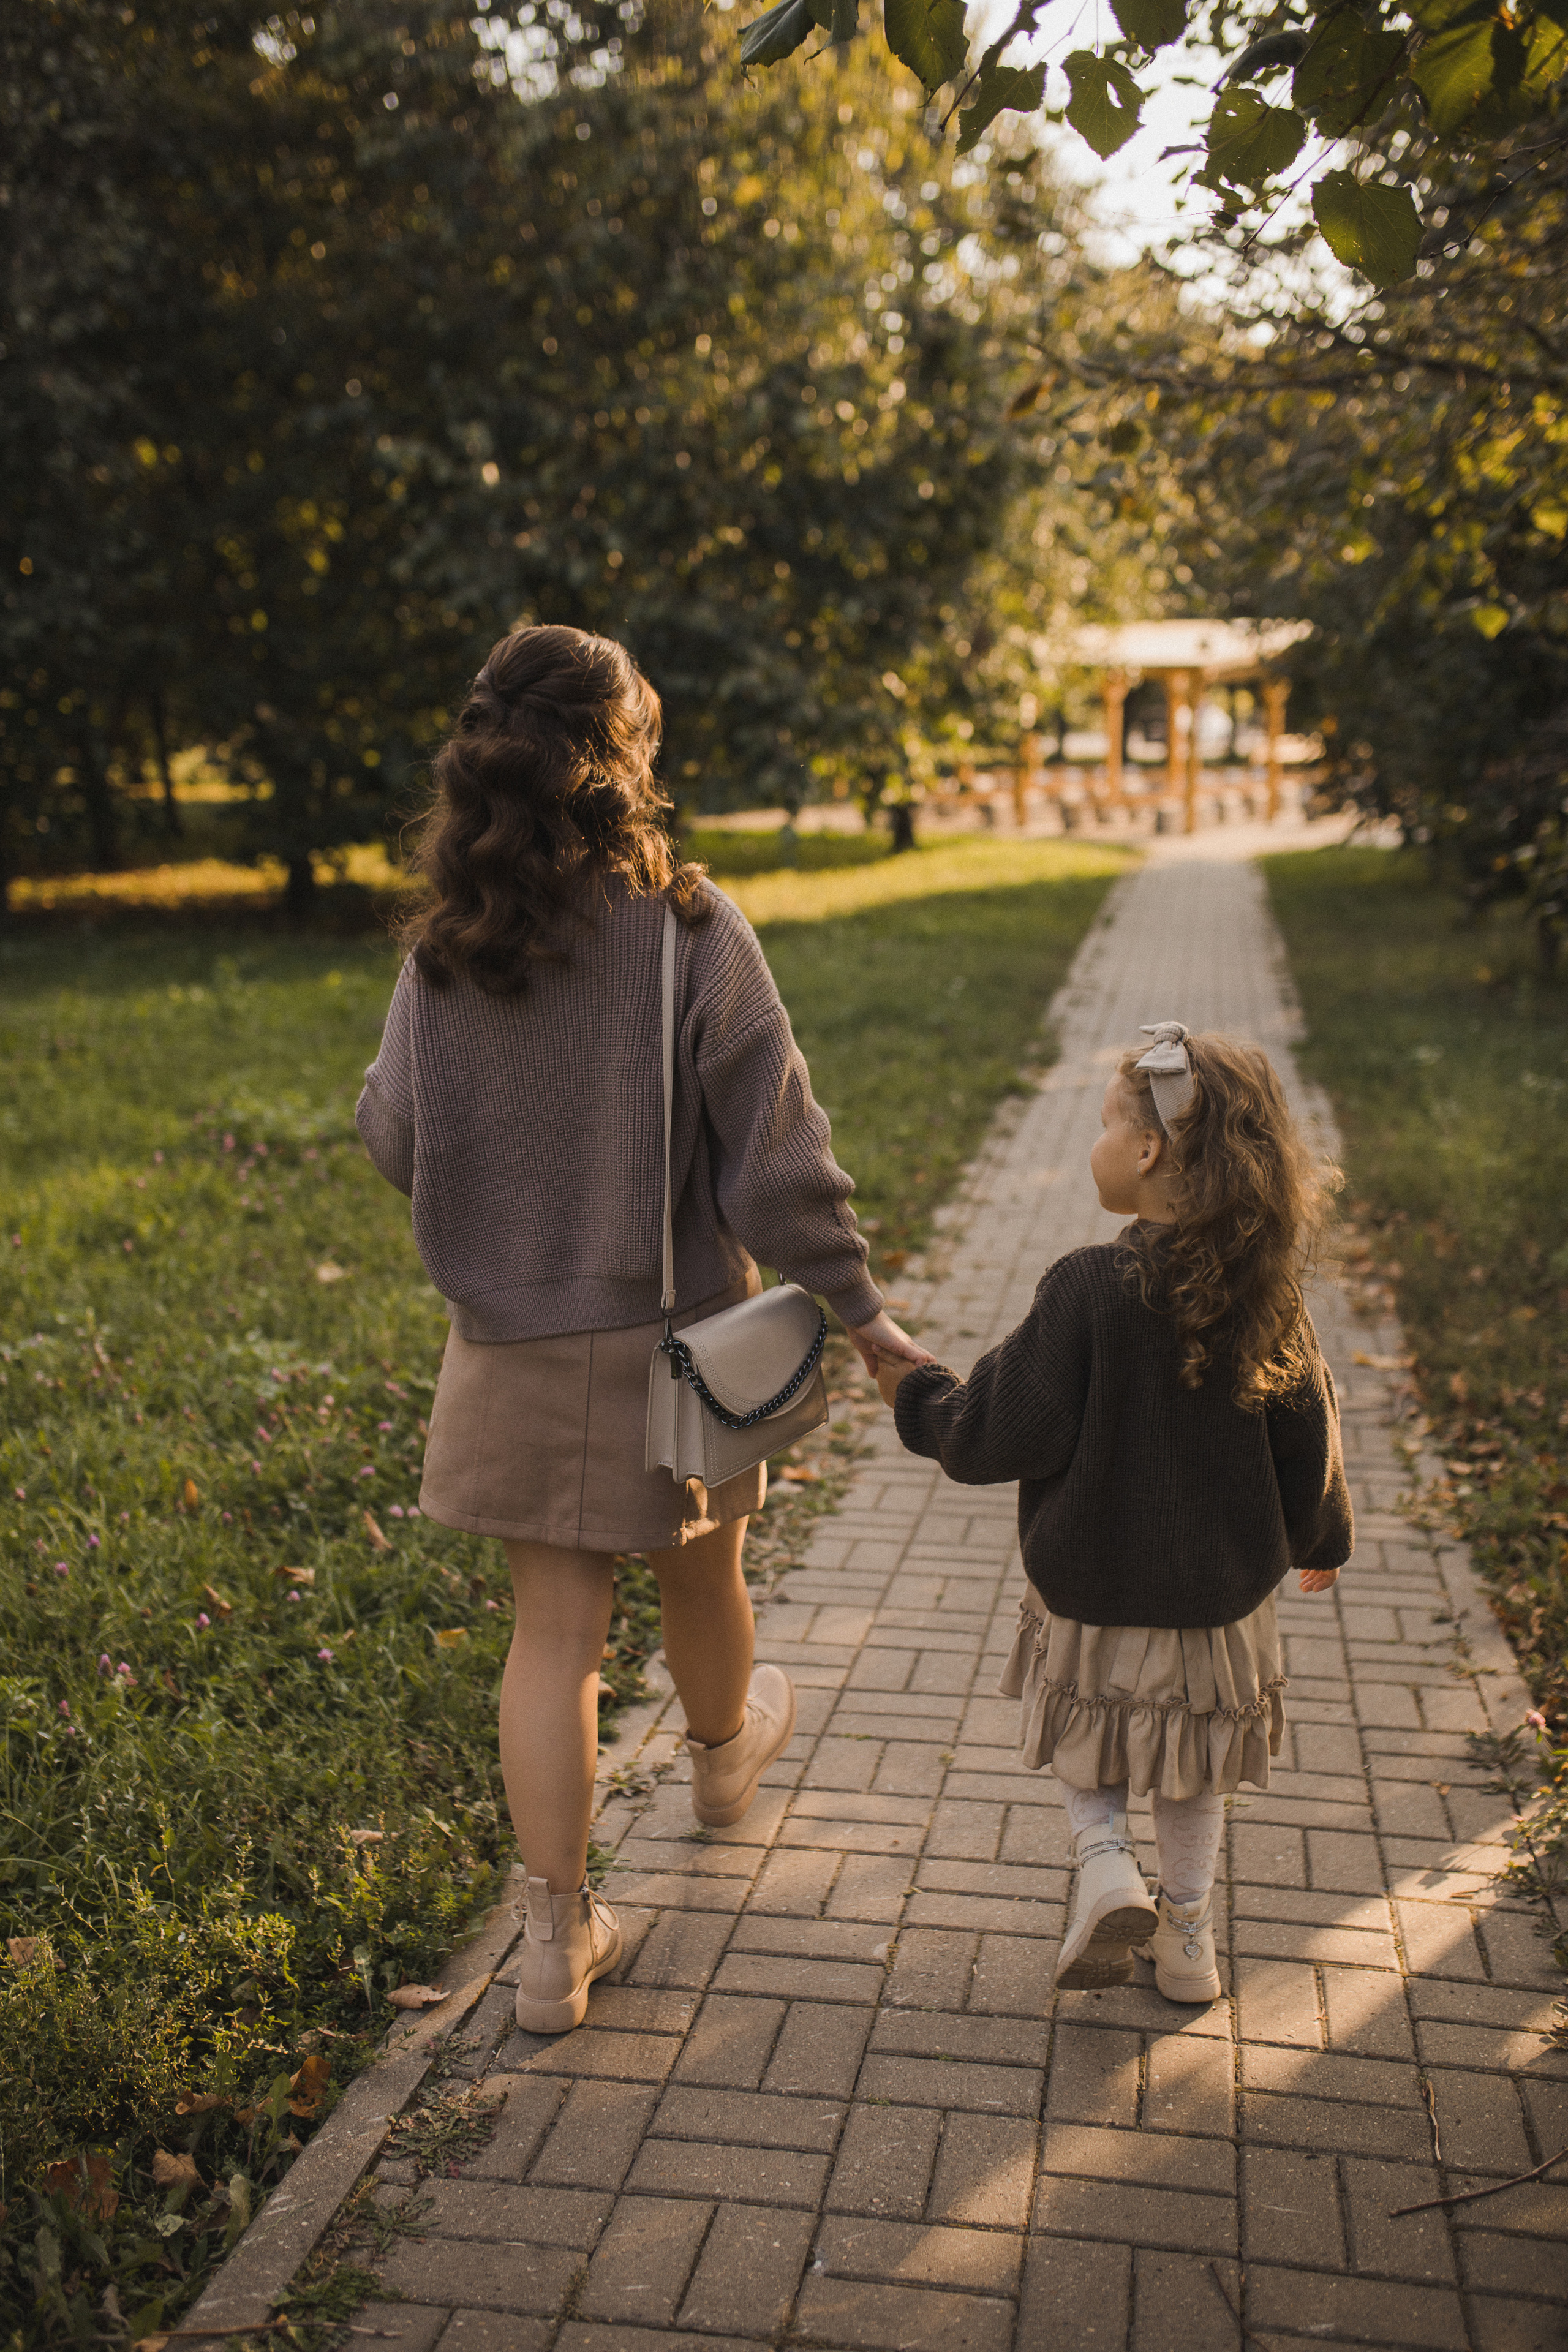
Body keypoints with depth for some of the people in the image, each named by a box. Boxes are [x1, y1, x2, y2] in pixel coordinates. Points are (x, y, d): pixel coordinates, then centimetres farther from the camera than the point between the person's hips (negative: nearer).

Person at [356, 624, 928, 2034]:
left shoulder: (442, 948, -6)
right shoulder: (689, 930, -17)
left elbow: (394, 1138, 2)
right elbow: (774, 1147, -14)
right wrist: (857, 1306, -4)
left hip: (513, 1346, 2)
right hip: (667, 1331, -2)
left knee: (554, 1629, 11)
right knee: (701, 1574, 24)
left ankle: (557, 1943, 17)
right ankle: (724, 1758, 53)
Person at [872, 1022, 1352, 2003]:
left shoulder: (1089, 1286, -23)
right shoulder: (1268, 1293, -11)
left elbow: (1007, 1436, -19)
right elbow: (1309, 1437, 0)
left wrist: (914, 1393, -1)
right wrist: (1319, 1540, 18)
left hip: (1093, 1585, -3)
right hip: (1225, 1591, 3)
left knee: (1091, 1731, 24)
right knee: (1194, 1767, 23)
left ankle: (1106, 1860, 6)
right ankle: (1189, 1936, 32)